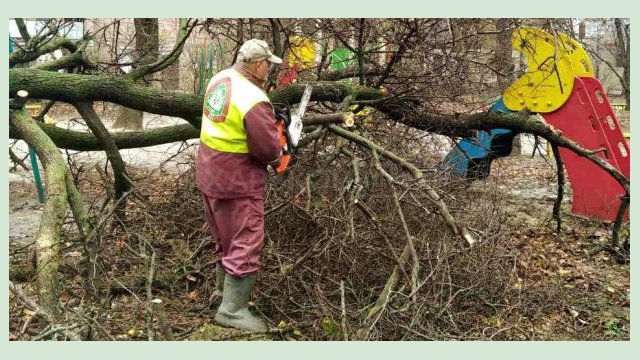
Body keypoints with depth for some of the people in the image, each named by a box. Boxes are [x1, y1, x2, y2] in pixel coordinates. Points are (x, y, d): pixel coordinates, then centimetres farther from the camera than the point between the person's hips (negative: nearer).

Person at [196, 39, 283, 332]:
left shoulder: (220, 79, 2)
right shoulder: (255, 101, -25)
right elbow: (268, 149, -22)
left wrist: (267, 121, 6)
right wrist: (278, 154, 1)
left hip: (211, 173, 9)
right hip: (237, 181, -9)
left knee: (227, 234, 23)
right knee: (246, 244, 1)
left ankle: (224, 286, 39)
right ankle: (232, 310, 8)